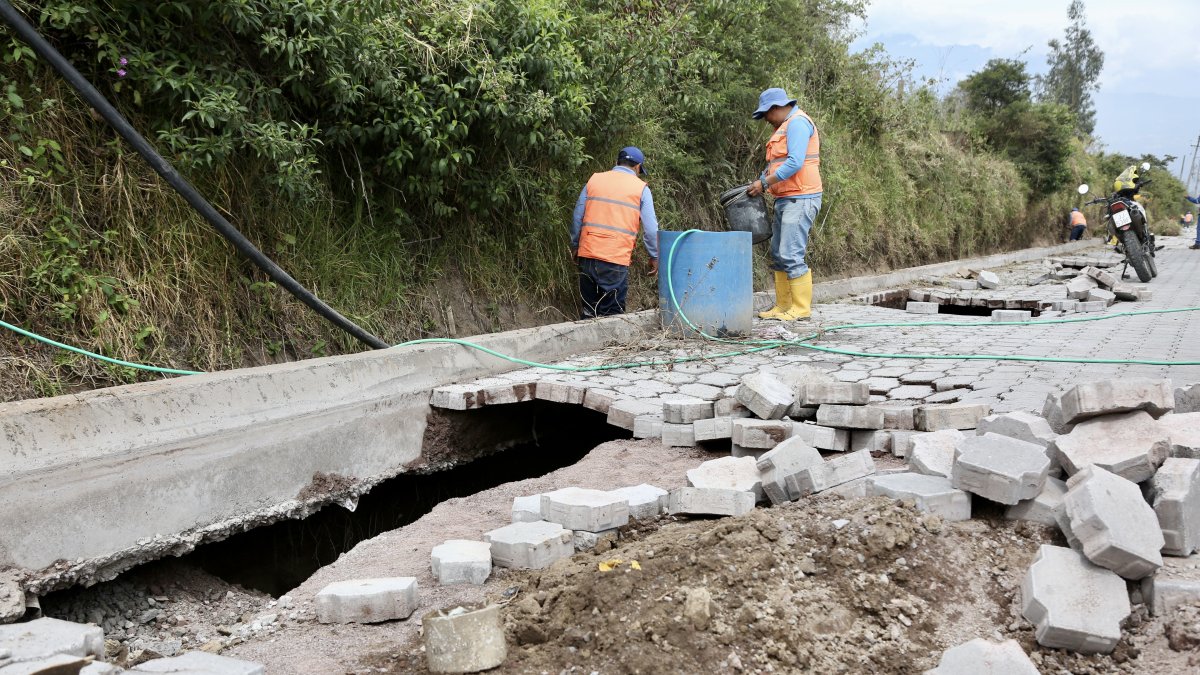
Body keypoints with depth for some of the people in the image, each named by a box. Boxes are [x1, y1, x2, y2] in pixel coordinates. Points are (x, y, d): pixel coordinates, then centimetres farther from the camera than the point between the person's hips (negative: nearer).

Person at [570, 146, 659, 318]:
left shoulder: (594, 180, 11)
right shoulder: (641, 188, 2)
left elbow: (577, 218, 12)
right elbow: (650, 229, 1)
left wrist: (575, 246, 23)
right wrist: (654, 257, 13)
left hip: (587, 255, 4)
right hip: (616, 259, -4)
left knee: (589, 312, 13)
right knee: (611, 316, 2)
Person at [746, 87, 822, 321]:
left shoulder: (798, 123, -11)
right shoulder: (785, 127, 21)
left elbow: (795, 163, -22)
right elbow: (776, 163, 24)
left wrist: (764, 183, -17)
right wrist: (758, 182, 9)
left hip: (800, 199, -11)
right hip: (786, 200, 11)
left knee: (791, 255, -12)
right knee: (778, 255, 11)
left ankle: (801, 309, -7)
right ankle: (783, 306, 16)